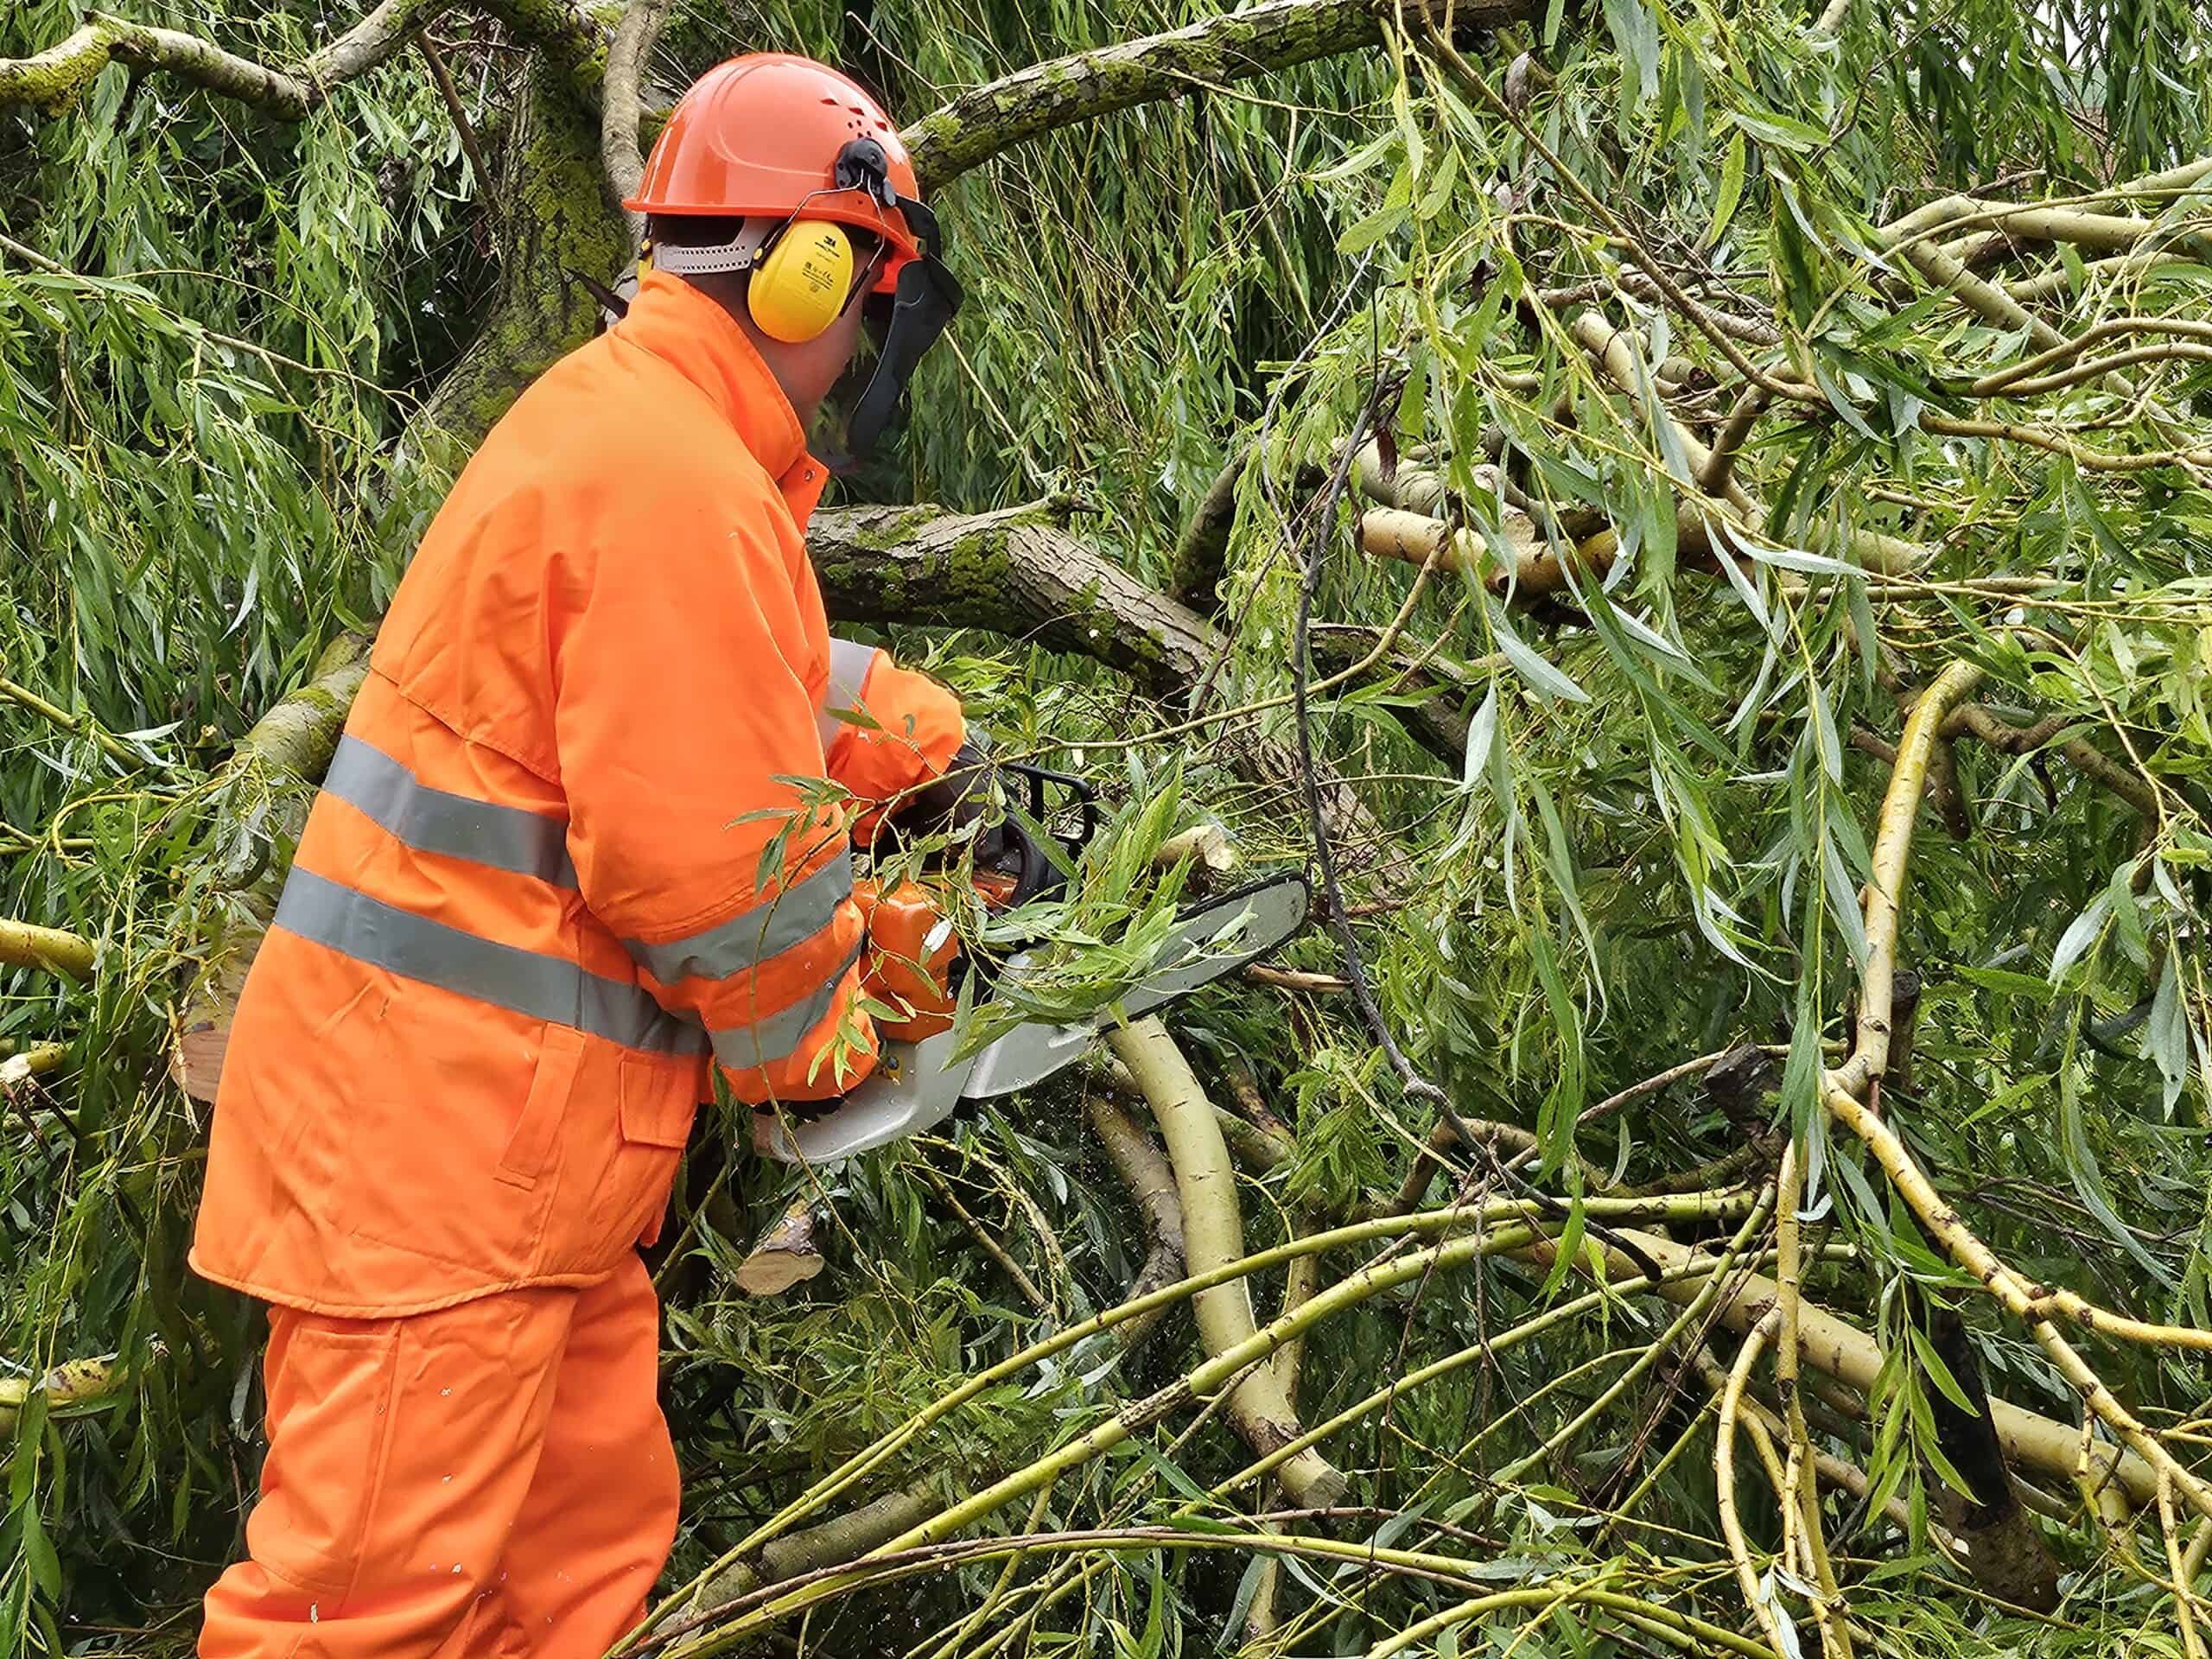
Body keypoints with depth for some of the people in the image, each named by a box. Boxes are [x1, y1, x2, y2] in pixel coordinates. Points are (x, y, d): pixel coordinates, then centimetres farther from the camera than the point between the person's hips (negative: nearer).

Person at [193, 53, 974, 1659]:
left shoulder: (620, 410, 13)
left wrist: (923, 729, 25)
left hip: (516, 1129, 11)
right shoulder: (682, 487, -19)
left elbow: (738, 681, 29)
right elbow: (712, 864, -20)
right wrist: (824, 1036, -2)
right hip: (451, 1117, -11)